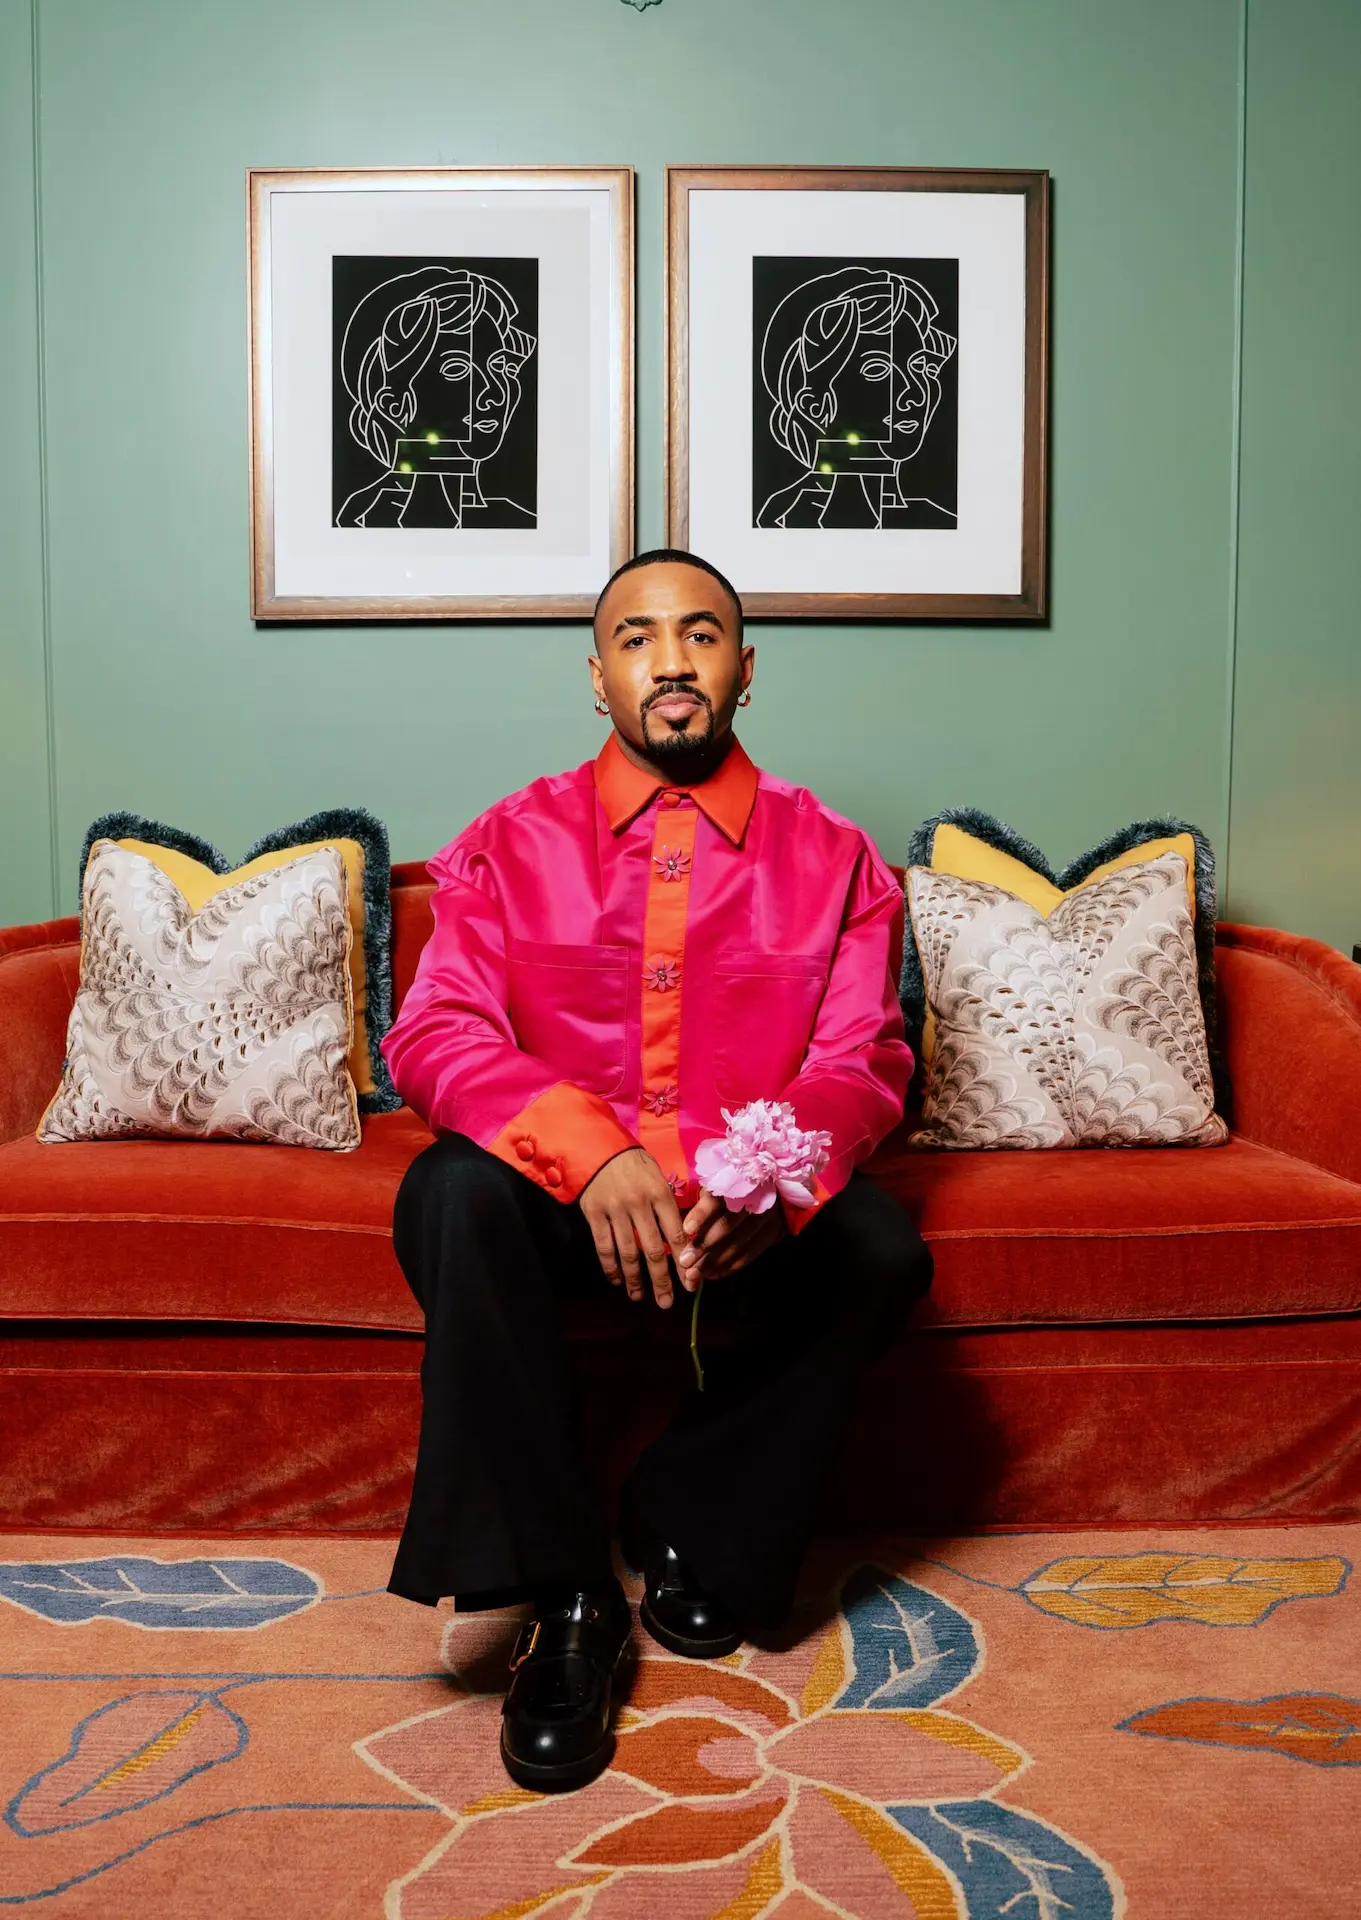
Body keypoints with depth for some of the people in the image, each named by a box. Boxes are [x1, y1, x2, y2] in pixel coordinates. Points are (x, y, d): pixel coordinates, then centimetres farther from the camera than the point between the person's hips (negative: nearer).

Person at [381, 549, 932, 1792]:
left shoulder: (830, 857, 6)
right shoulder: (510, 845, 4)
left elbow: (862, 1061, -3)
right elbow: (433, 1034, -9)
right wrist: (590, 1151, -29)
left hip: (754, 1200, 1)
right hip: (563, 1188, 0)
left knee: (879, 1249, -29)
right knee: (452, 1194, -32)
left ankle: (699, 1532, -3)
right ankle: (565, 1596, -19)